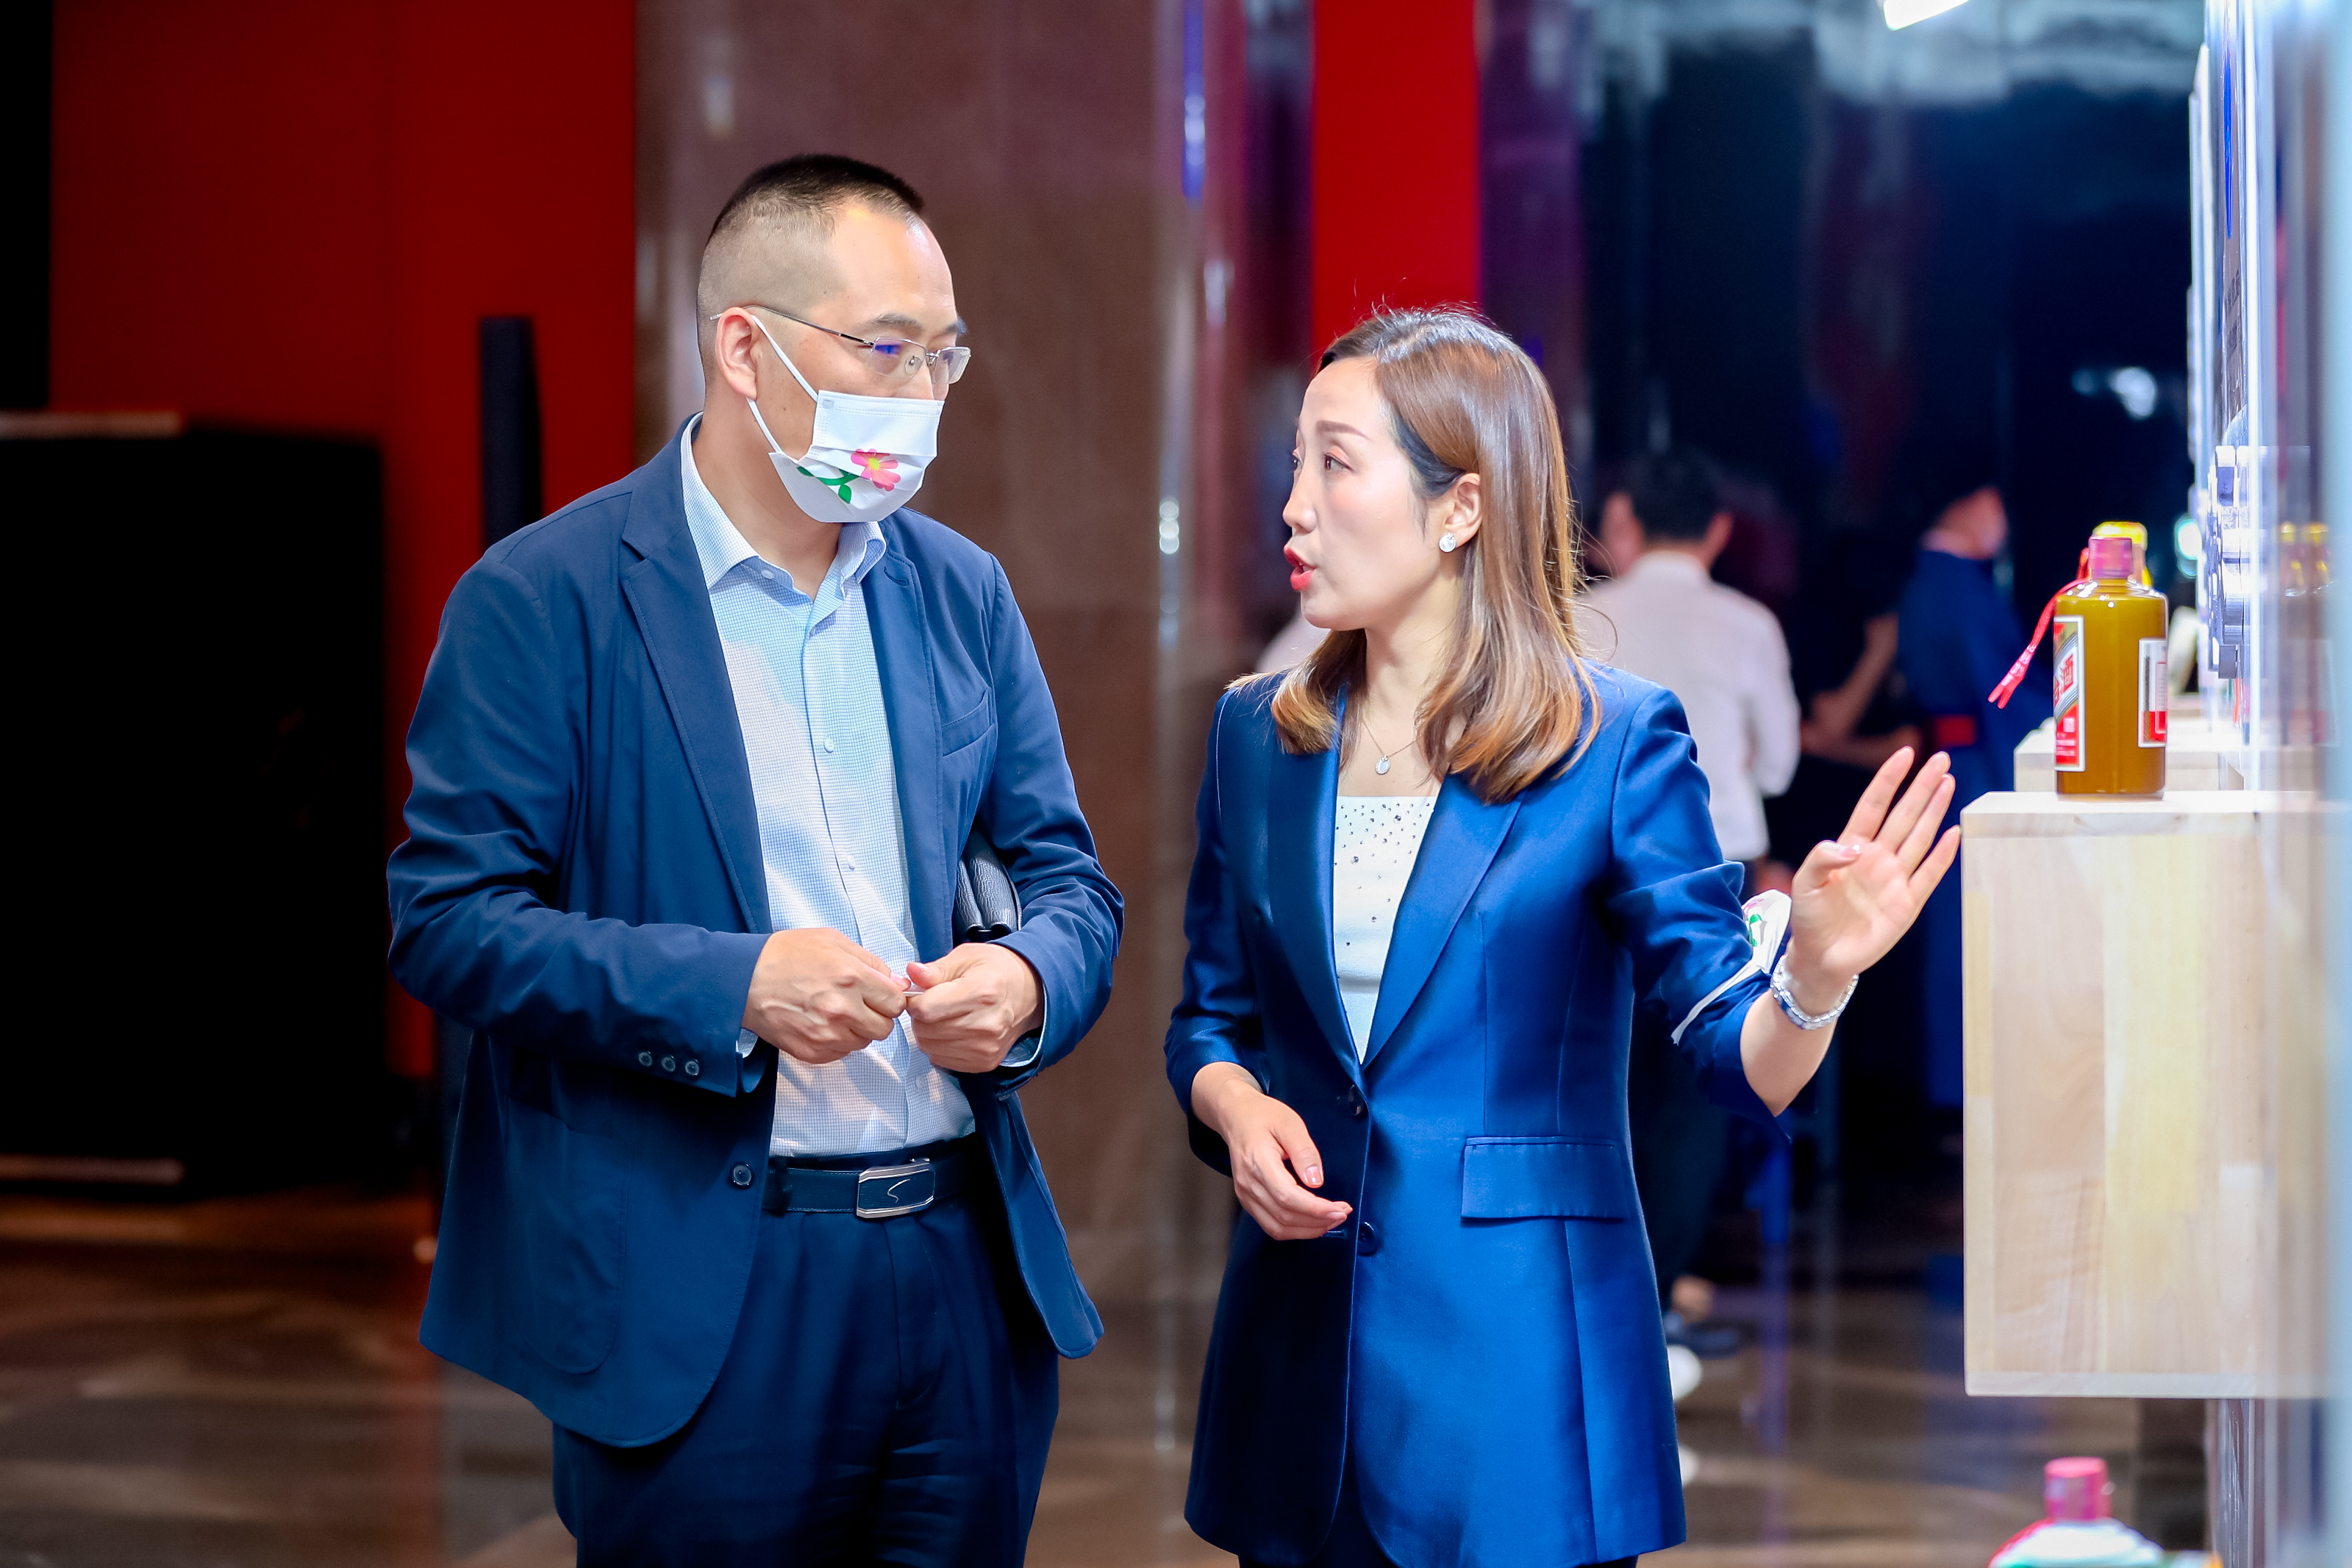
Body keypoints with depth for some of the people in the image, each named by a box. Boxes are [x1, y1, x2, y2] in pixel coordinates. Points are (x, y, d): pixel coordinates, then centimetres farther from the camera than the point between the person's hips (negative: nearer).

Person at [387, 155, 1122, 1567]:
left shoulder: (963, 594, 11)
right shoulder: (542, 600, -6)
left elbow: (1069, 882, 14)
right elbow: (445, 918, -11)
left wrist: (1028, 982, -10)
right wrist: (733, 986, -21)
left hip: (970, 1276, 5)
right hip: (695, 1312, -5)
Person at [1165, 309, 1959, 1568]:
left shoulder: (1614, 743, -6)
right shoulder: (1258, 735, 7)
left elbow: (1740, 1065, -10)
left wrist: (1813, 976, -31)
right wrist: (1237, 1110, -7)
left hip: (1517, 1341, -4)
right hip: (1298, 1345, 4)